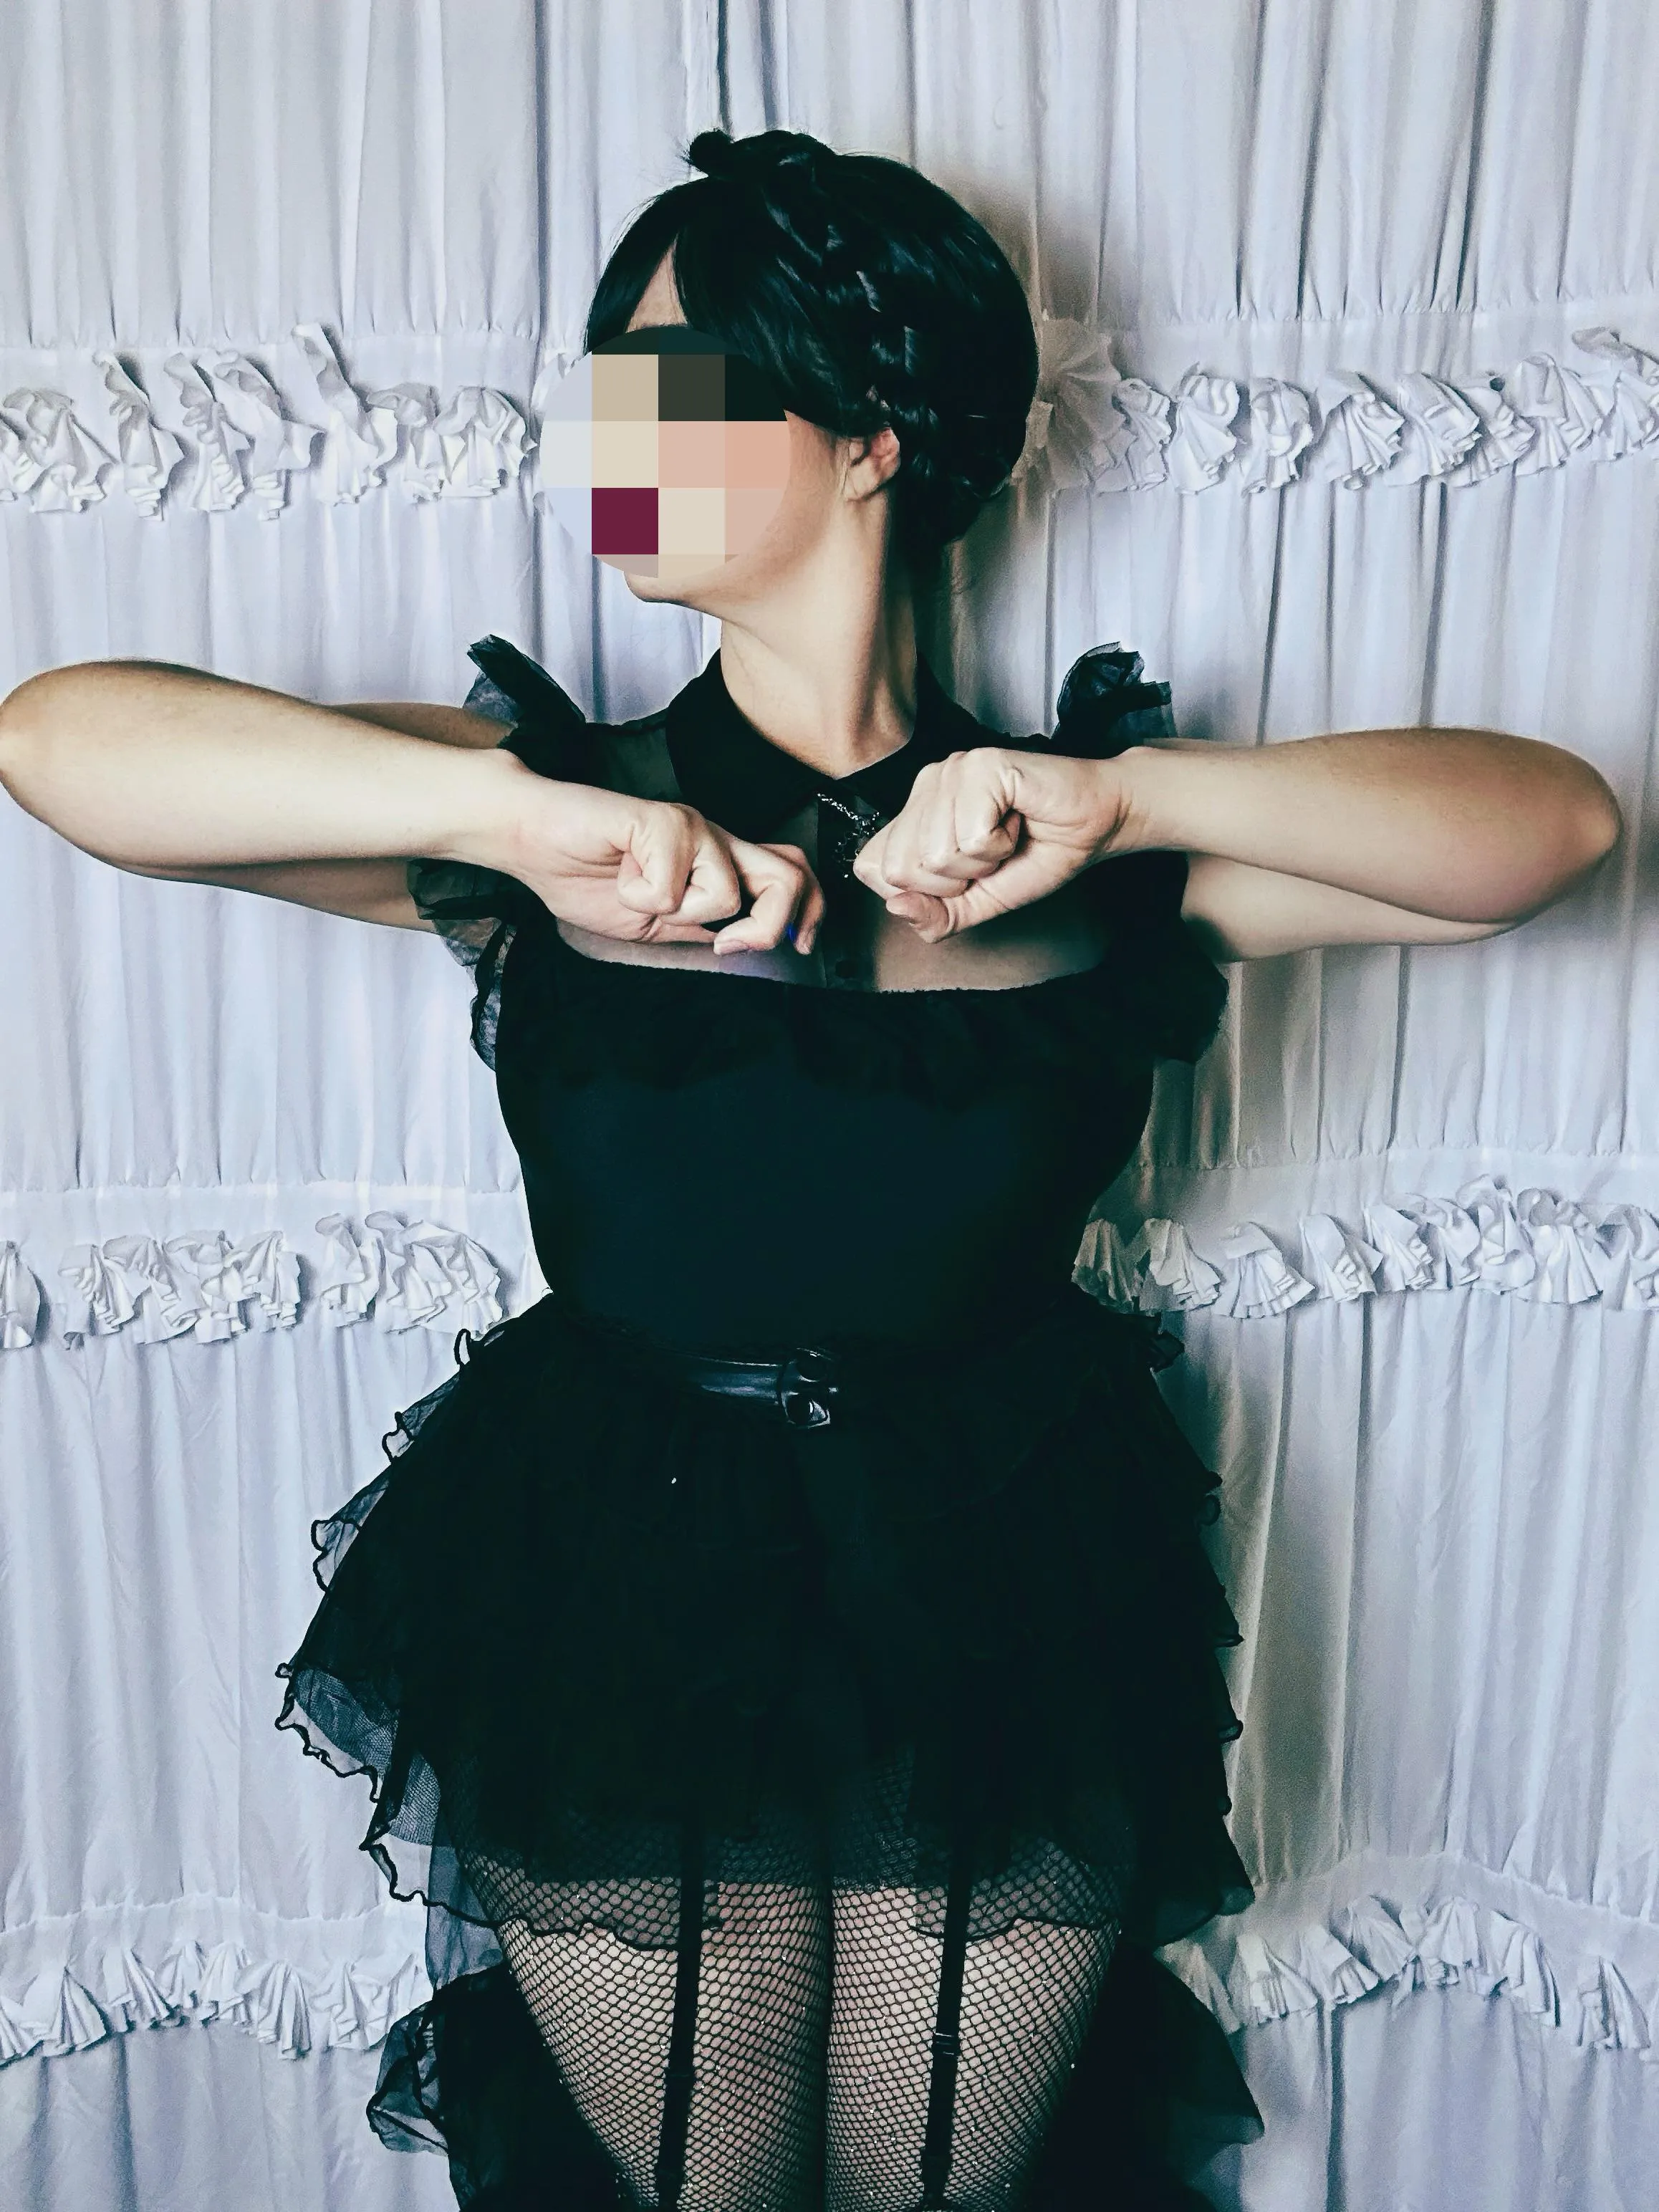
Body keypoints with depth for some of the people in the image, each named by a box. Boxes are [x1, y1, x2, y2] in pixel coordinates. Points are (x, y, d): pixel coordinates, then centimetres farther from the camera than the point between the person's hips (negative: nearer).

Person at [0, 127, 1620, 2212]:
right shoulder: (554, 793, -6)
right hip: (610, 1626, 0)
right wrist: (531, 816, -29)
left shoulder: (1094, 836, -5)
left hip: (1007, 1635, 1)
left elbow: (1556, 818, -13)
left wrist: (1118, 792, -27)